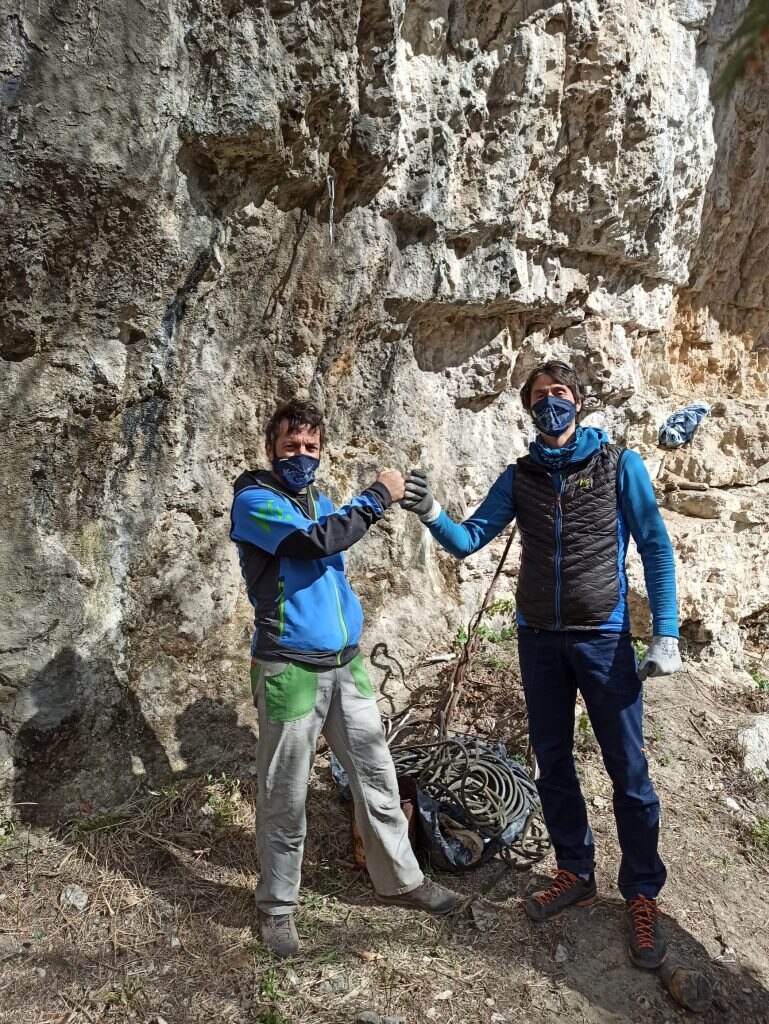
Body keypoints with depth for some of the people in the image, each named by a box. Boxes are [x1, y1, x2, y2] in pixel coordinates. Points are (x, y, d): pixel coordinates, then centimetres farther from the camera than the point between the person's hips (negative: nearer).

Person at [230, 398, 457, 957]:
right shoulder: (254, 500, -7)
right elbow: (313, 541, -24)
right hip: (290, 669, -6)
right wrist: (377, 497, -16)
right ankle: (277, 904, 25)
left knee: (377, 775, 13)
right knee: (285, 796, 6)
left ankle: (402, 879, 30)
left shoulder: (322, 502, 14)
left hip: (347, 663, 6)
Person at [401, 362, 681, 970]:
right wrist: (432, 514, -21)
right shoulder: (520, 477, 4)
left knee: (629, 772, 5)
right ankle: (576, 873, 34)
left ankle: (642, 895, 25)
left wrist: (666, 635, -11)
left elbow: (656, 549, -4)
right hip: (538, 640, 3)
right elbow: (469, 541, 0)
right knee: (553, 765, 14)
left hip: (604, 640, -3)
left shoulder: (620, 465, -4)